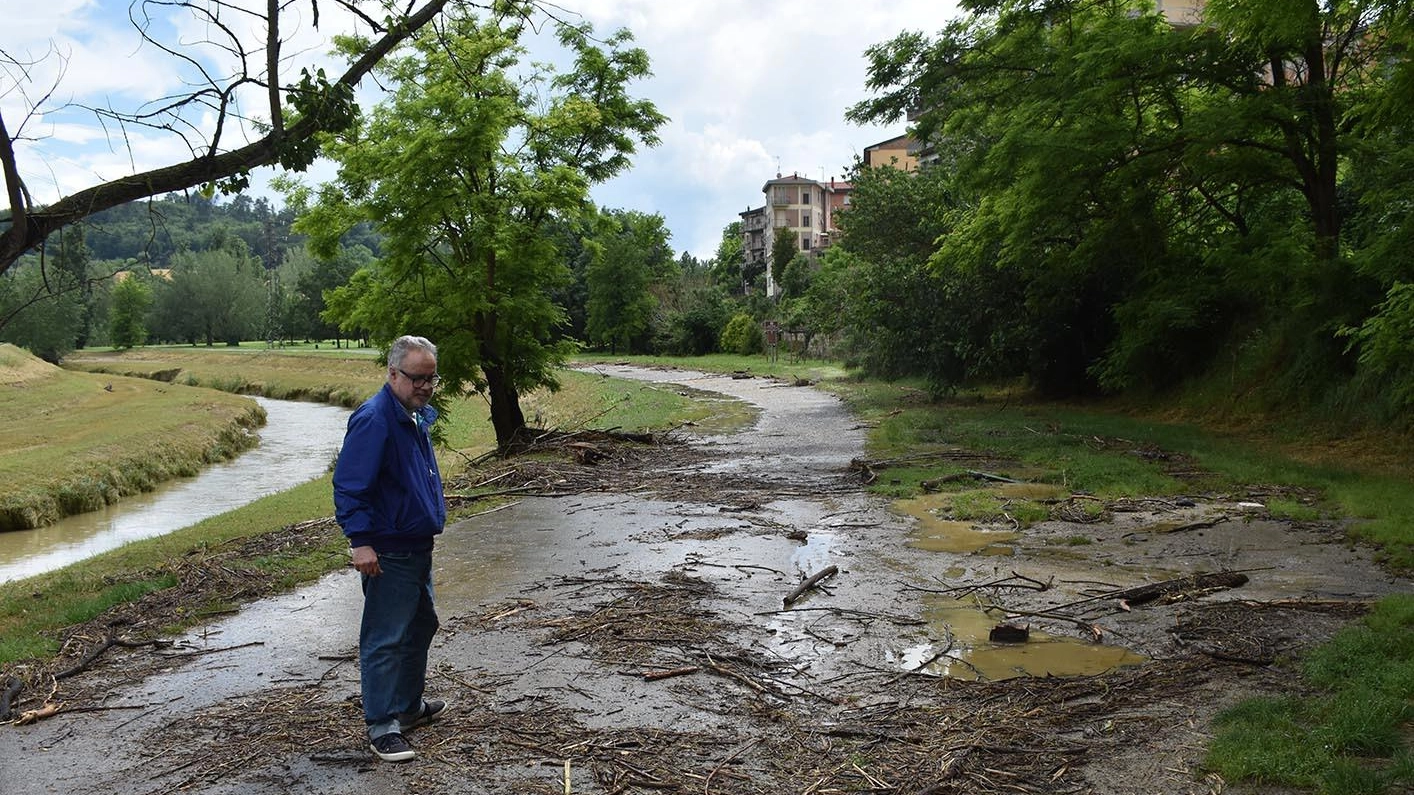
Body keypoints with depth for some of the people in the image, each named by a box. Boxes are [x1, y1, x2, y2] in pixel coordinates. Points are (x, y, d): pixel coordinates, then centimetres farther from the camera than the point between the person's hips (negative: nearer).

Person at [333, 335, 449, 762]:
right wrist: (361, 541, -27)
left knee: (421, 626, 20)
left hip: (419, 547, 10)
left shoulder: (417, 416, 12)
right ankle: (382, 727, 5)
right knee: (386, 640, -4)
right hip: (389, 553, -10)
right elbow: (349, 485, -23)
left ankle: (409, 706, 34)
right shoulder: (373, 419, -19)